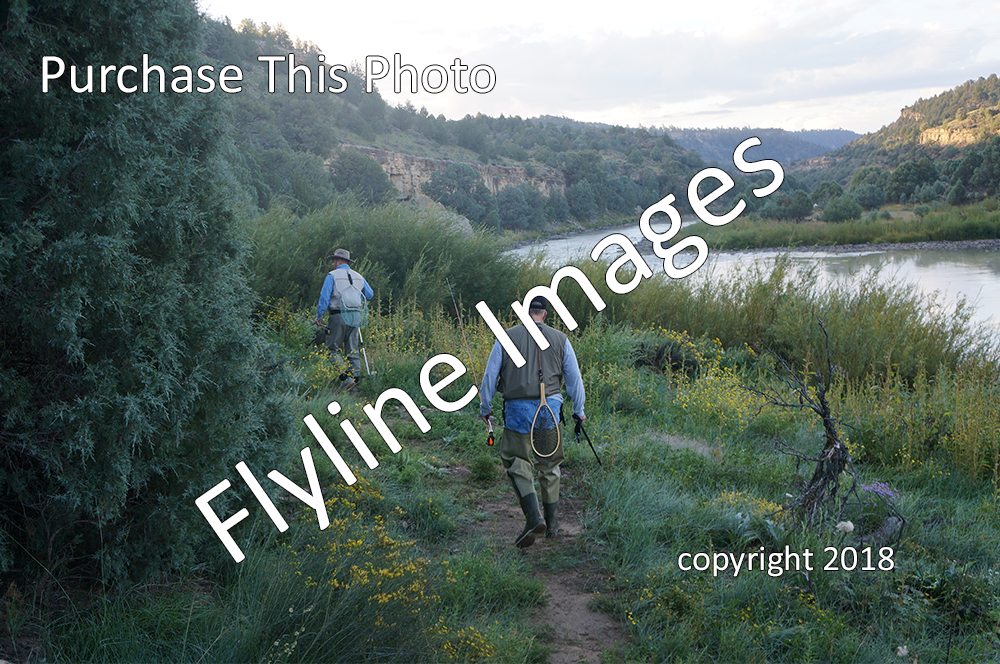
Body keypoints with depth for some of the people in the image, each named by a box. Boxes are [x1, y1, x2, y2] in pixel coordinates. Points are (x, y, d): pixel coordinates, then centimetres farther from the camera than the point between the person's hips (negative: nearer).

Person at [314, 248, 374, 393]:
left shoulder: (332, 276, -3)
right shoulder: (358, 277, 13)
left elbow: (324, 297, -9)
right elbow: (370, 295, 21)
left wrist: (319, 316, -3)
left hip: (338, 317, -5)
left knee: (334, 349, 0)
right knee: (353, 351, 9)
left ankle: (346, 378, -15)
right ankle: (356, 379, 6)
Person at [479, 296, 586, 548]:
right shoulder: (560, 339, 5)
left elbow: (490, 374, 4)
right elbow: (574, 378, 10)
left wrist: (485, 408, 17)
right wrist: (579, 410, 22)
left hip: (518, 409, -2)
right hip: (550, 408, 2)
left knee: (517, 463, 5)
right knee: (549, 465, 13)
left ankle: (534, 517, -13)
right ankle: (552, 524, 21)